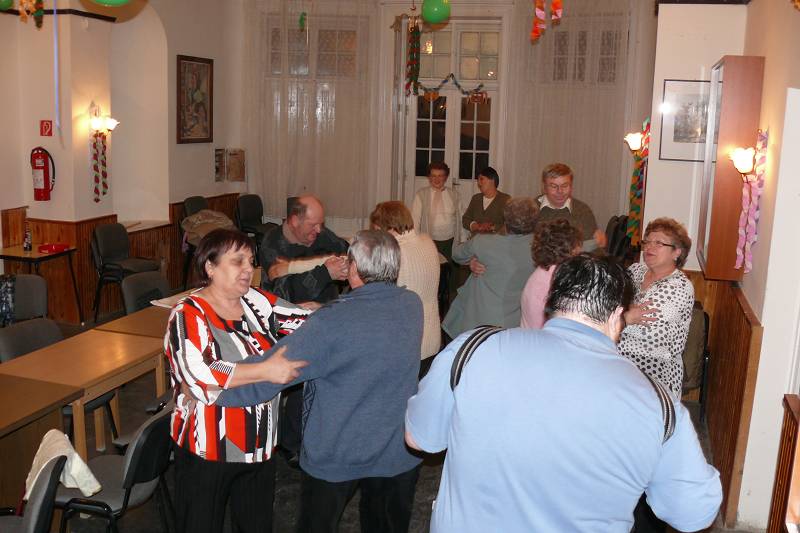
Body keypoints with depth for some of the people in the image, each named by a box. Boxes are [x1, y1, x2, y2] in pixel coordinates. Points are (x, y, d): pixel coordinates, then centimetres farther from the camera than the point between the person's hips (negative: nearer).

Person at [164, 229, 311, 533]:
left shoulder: (257, 302, 0)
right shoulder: (189, 314, -15)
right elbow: (196, 374, -30)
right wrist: (266, 370, -31)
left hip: (260, 447, 5)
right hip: (208, 452, -5)